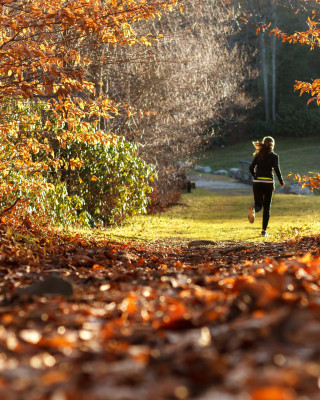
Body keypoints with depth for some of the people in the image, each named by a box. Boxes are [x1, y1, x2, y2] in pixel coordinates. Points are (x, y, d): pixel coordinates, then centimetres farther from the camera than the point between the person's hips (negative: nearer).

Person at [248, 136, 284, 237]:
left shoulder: (258, 155, 9)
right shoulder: (274, 156, -1)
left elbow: (251, 167, 2)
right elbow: (276, 169, -11)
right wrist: (281, 182, -1)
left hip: (257, 182, 2)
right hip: (268, 183, -2)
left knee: (258, 205, 6)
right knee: (267, 207, 9)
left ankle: (253, 209, -33)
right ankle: (264, 230, 6)